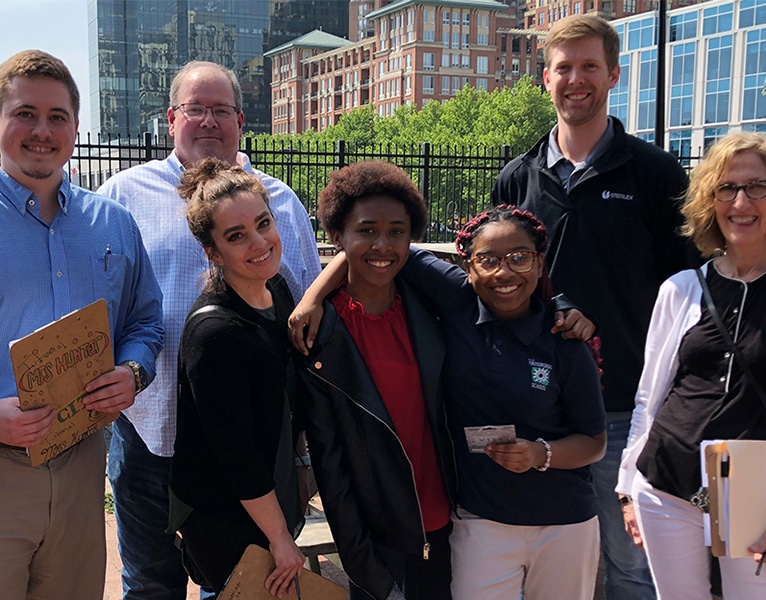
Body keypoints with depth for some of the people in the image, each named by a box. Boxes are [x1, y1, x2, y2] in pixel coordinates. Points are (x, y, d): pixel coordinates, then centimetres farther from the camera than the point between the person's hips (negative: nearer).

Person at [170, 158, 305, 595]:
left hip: (275, 501, 8)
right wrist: (281, 540, -15)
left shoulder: (278, 290, 0)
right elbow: (236, 454, -22)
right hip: (225, 524, -8)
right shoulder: (214, 332, -26)